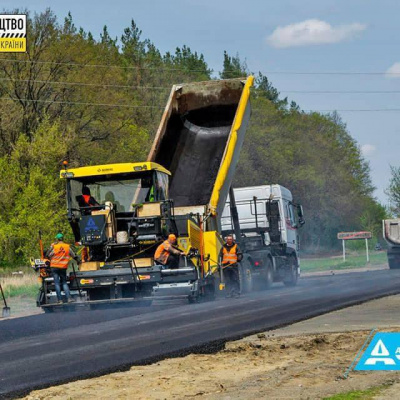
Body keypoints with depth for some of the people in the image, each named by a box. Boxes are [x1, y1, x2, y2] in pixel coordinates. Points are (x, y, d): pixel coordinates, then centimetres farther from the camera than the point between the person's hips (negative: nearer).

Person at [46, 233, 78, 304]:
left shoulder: (54, 246, -6)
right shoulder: (68, 247, 3)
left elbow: (48, 255, -4)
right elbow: (74, 256, 13)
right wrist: (78, 261, 30)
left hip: (54, 267, -2)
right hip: (63, 267, 2)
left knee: (57, 283, 1)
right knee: (64, 283, 12)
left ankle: (60, 300, -3)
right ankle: (69, 298, -1)